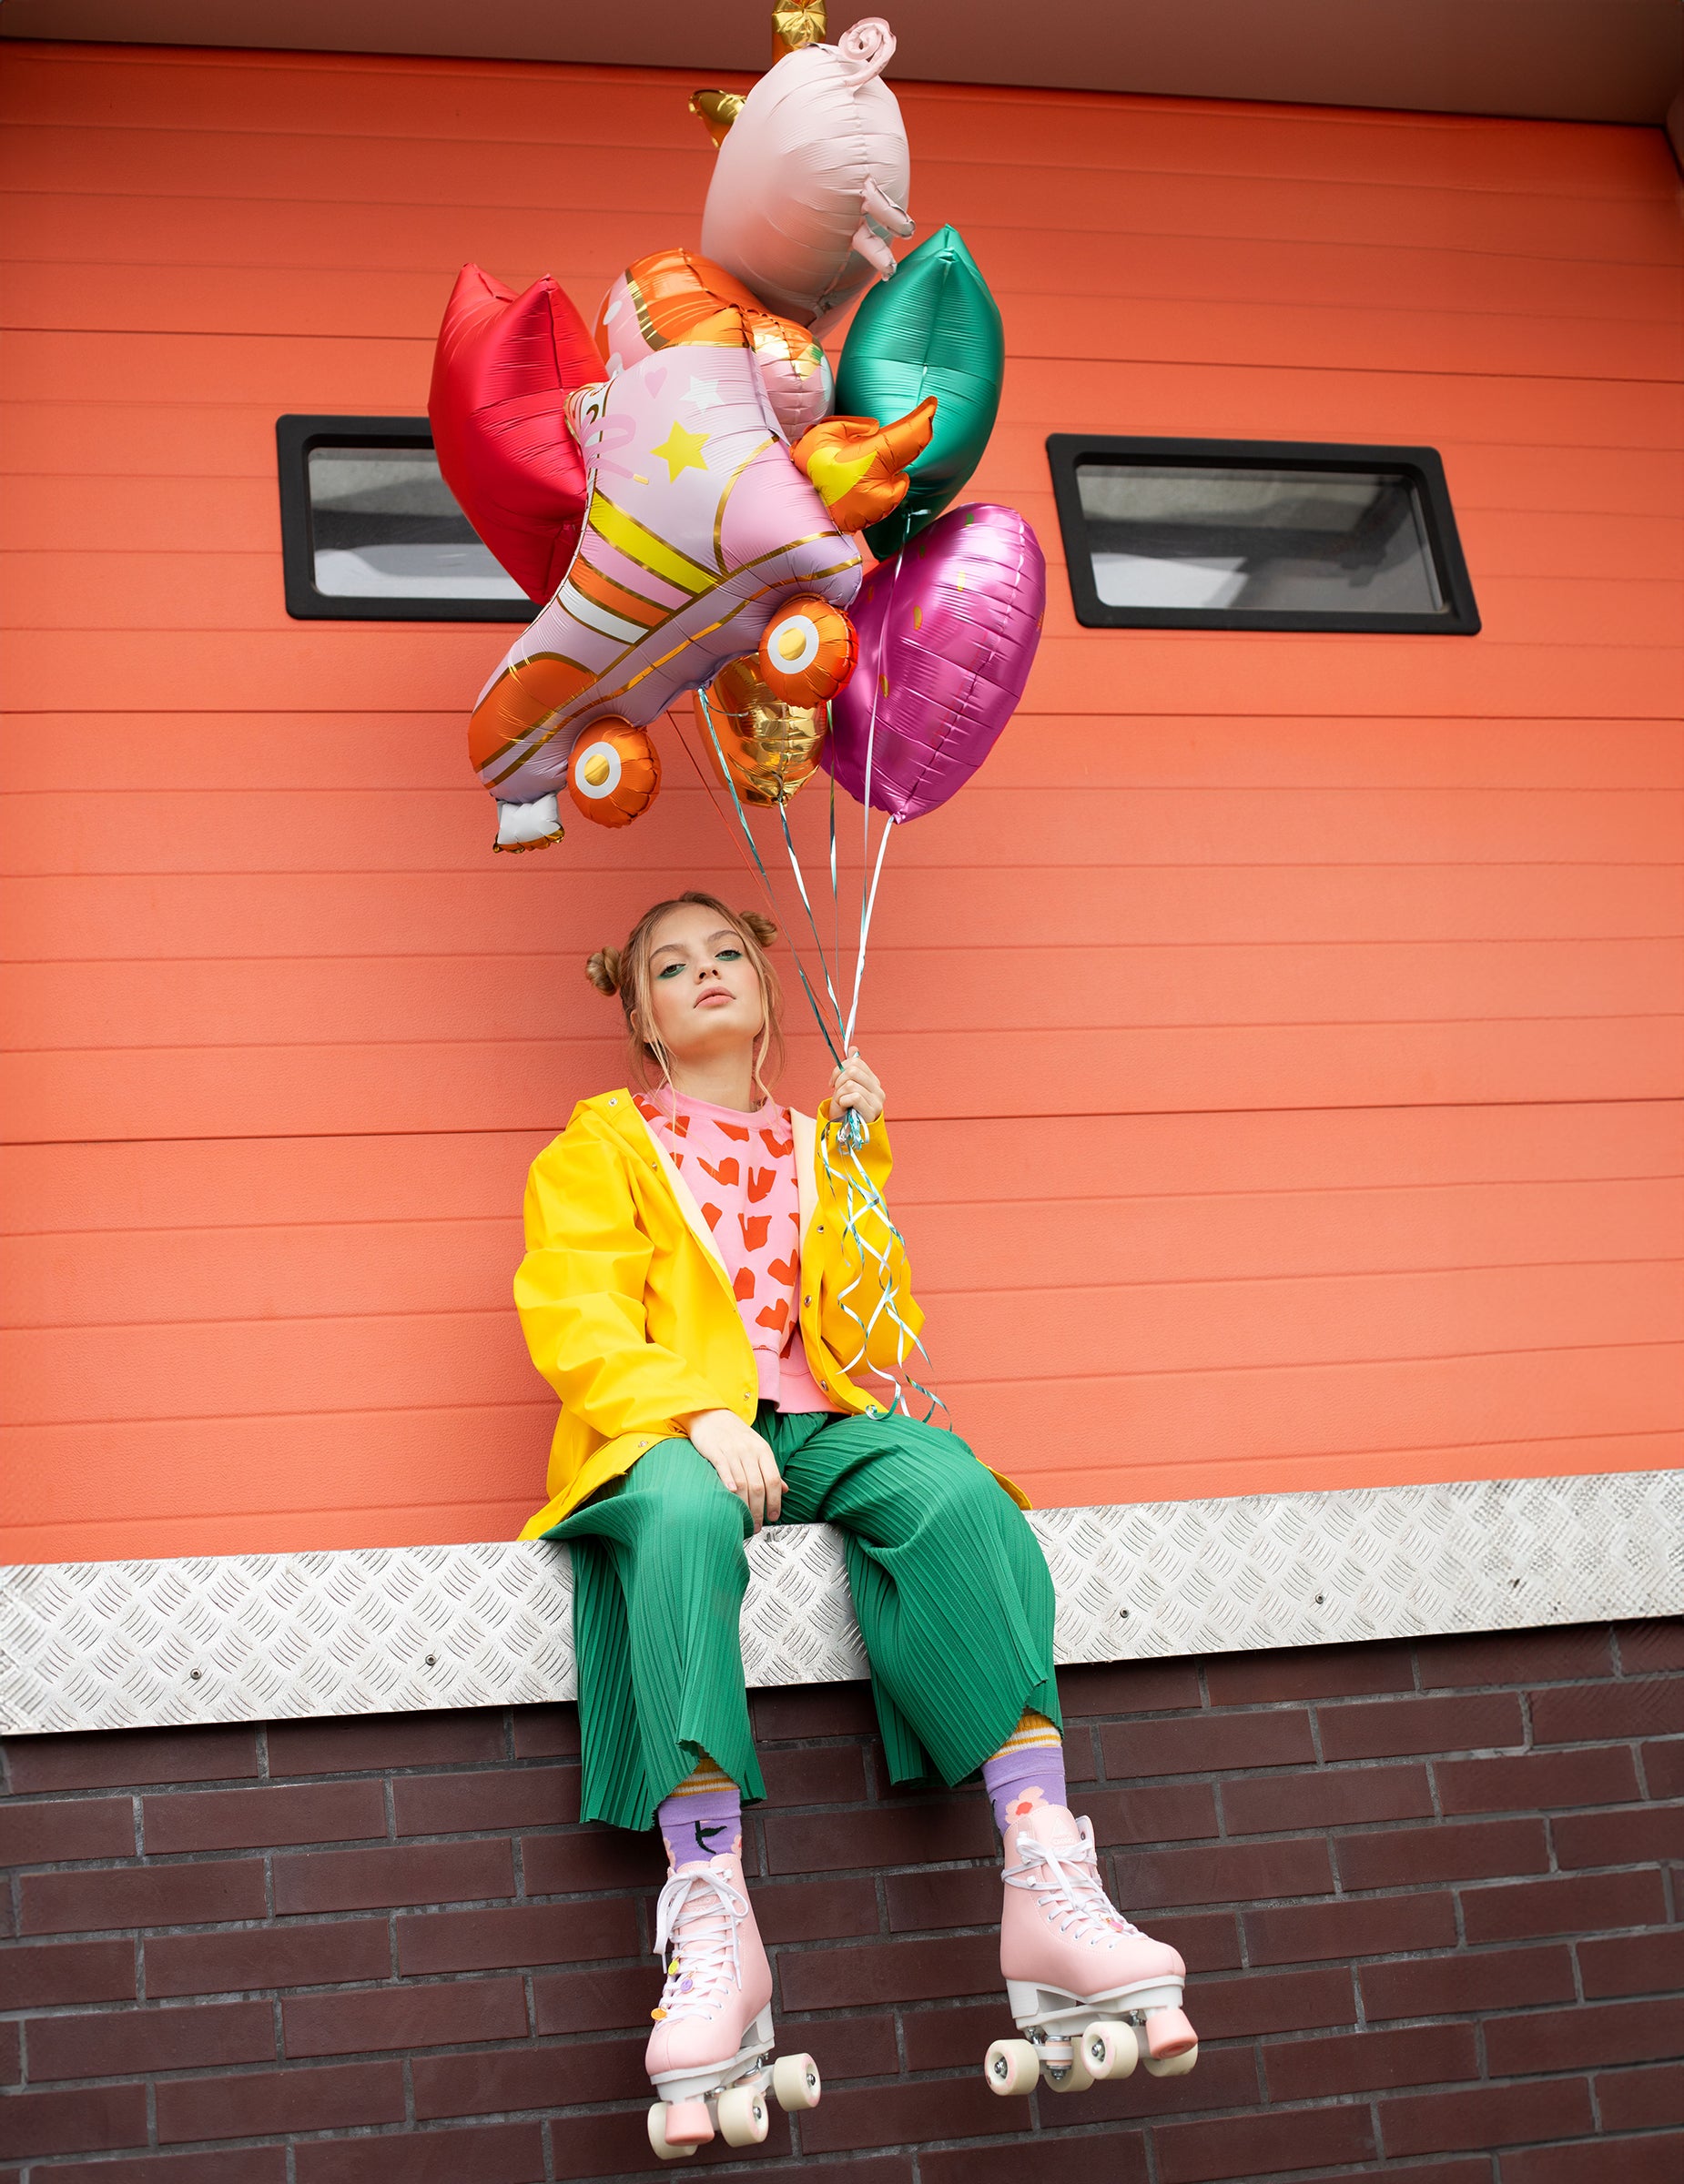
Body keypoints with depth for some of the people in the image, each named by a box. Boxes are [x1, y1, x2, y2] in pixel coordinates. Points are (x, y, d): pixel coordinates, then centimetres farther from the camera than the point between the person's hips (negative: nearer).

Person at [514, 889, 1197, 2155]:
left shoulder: (816, 1145, 26)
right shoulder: (604, 1142, 16)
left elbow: (878, 1340, 15)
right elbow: (575, 1320, 0)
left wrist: (855, 1168, 5)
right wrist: (697, 1416, -18)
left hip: (819, 1429, 3)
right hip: (668, 1436, -2)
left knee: (953, 1488, -32)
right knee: (683, 1515, -40)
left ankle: (1048, 1878, -42)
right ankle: (713, 1924, -45)